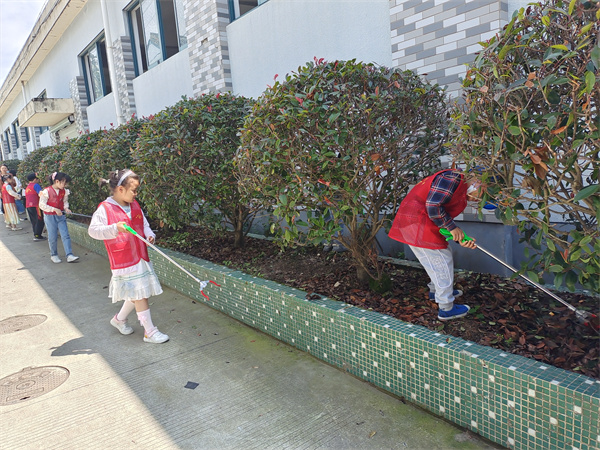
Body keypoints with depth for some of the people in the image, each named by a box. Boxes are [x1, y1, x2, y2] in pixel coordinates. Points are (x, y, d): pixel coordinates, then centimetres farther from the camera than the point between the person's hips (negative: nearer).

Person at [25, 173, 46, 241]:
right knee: (39, 221, -6)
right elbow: (40, 194, -17)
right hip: (35, 205, -9)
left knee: (34, 221, 12)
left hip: (28, 206, 9)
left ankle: (36, 235, 12)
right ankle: (37, 236, -8)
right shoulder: (35, 185, -4)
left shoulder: (27, 187, 23)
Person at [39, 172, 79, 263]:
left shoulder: (64, 191, 1)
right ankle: (53, 255, 23)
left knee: (65, 236, -4)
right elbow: (42, 205, -14)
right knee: (53, 238, 5)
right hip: (50, 217, -4)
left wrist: (66, 208, -6)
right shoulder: (47, 191, -14)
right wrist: (55, 209, -21)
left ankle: (69, 255, -7)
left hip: (60, 216, 4)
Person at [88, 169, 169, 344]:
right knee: (139, 295, -3)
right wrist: (115, 229, -30)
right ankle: (149, 331, 7)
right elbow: (93, 230, -17)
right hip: (124, 261, -7)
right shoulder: (105, 209, -11)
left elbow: (144, 224, 18)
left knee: (136, 295, 15)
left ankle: (119, 319, 39)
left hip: (140, 257, 7)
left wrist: (149, 235, -2)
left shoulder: (135, 206, 9)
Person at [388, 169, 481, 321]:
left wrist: (460, 239, 1)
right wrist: (452, 228, -14)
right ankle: (446, 309, 9)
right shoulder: (453, 177, -15)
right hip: (417, 221, -11)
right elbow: (433, 206, -25)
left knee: (441, 258, 23)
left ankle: (436, 290, 44)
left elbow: (443, 223, 16)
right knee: (442, 262, -2)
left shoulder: (462, 196, 18)